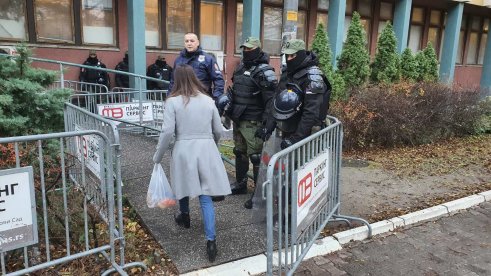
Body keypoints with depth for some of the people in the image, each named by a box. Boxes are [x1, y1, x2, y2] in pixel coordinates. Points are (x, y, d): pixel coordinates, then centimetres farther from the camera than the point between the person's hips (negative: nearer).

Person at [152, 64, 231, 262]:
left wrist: (158, 156, 2)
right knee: (206, 196, 3)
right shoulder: (208, 100, 6)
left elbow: (167, 132, -11)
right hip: (206, 150, 2)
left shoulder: (173, 101, -4)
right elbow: (218, 131, 12)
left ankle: (185, 217, 47)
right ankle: (211, 240, -3)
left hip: (184, 150, -2)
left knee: (185, 185, 23)